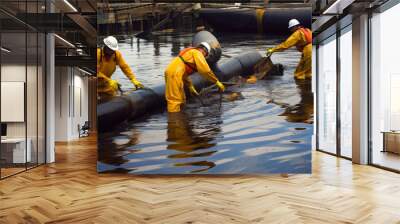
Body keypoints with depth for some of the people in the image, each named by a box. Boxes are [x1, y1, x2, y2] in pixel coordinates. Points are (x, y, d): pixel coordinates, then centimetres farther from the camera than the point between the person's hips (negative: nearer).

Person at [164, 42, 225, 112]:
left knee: (181, 100, 16)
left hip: (172, 73, 10)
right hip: (174, 74, -10)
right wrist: (217, 82, -4)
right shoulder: (197, 53, -2)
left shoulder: (189, 53, 27)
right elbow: (205, 70, -11)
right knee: (175, 99, -10)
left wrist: (190, 86, 26)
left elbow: (184, 72, 28)